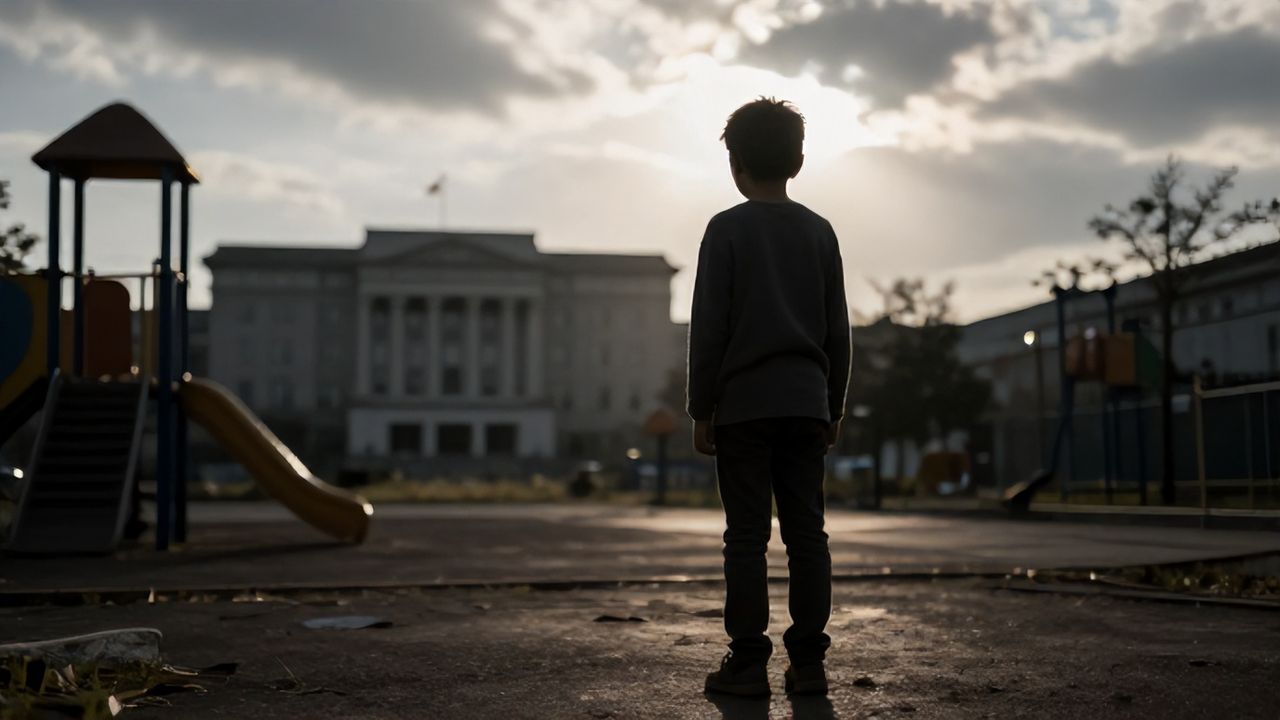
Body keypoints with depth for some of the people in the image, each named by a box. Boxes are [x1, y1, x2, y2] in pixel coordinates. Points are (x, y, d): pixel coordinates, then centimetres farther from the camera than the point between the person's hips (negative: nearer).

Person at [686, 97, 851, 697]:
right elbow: (838, 331, 11)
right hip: (806, 401, 4)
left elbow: (709, 327, -5)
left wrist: (701, 408, 0)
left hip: (744, 401, -4)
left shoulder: (727, 229, -2)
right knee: (806, 534, 5)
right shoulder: (820, 231, 10)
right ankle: (808, 663, 6)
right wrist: (833, 407, 18)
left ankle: (748, 663, 0)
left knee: (746, 536, -1)